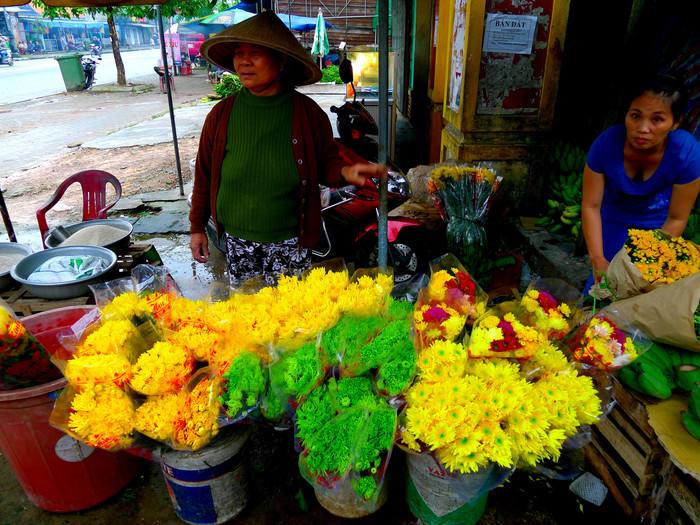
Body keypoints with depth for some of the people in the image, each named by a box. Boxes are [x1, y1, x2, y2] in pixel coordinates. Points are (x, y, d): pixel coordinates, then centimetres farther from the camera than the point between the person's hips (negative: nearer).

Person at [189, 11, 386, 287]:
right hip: (236, 238, 2)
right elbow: (204, 174, 5)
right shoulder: (222, 114, -3)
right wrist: (197, 227, 9)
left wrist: (346, 172, -21)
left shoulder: (307, 112, -7)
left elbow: (326, 163, 3)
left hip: (288, 241, -1)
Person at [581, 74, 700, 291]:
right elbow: (591, 206, -24)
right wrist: (598, 260, -29)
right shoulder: (606, 143, -31)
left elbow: (676, 219, -20)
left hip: (656, 224, 0)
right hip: (613, 219, 0)